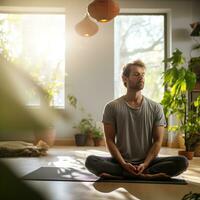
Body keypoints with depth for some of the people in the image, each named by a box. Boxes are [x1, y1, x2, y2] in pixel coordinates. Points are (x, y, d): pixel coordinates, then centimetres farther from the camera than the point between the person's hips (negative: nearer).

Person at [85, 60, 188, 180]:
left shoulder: (156, 108, 3)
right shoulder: (112, 107, 0)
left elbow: (158, 141, 1)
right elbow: (110, 140, -2)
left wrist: (145, 164, -14)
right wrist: (124, 164, -16)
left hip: (147, 162, 1)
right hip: (121, 162, -1)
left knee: (182, 162, -23)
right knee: (91, 161, -29)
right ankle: (150, 175, -28)